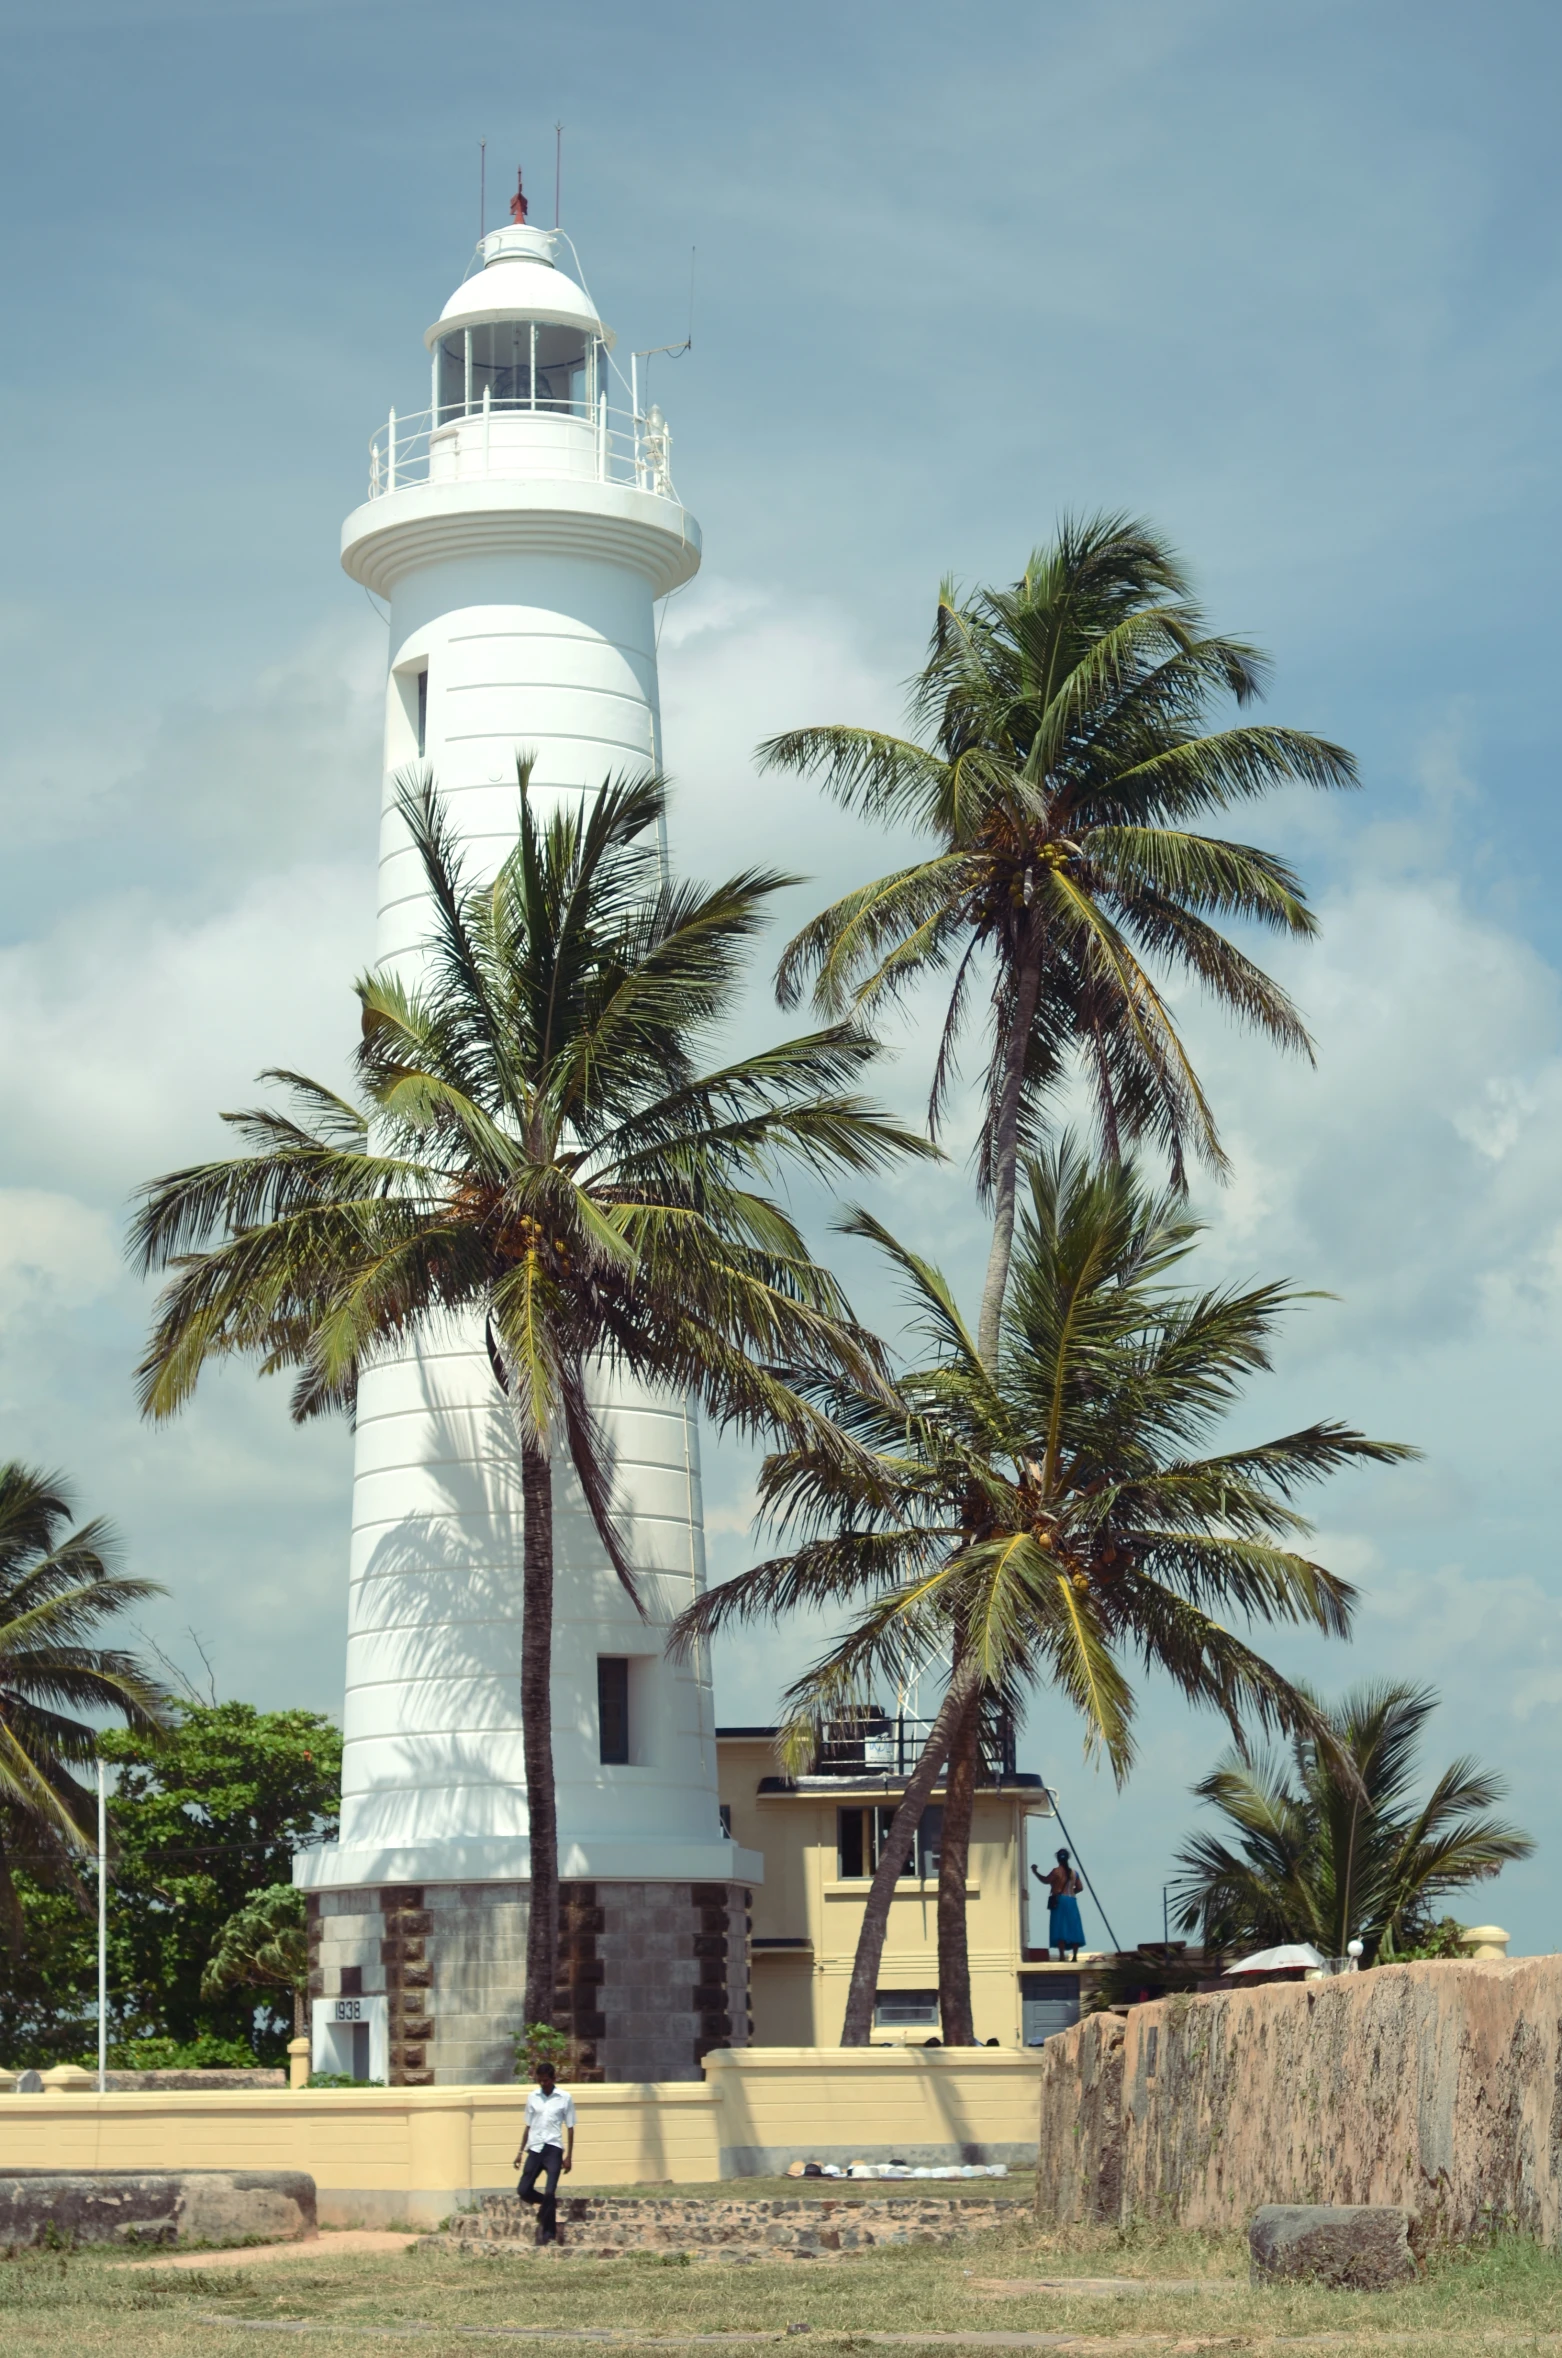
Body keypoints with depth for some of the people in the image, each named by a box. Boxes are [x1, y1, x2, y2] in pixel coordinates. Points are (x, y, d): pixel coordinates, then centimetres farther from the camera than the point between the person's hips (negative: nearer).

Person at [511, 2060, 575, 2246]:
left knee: (549, 2192, -12)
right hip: (535, 2148, 4)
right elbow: (528, 2126, 15)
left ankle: (549, 2233, -2)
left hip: (553, 2149, -4)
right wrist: (521, 2151, 11)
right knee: (523, 2190, -2)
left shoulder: (565, 2098, 0)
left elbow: (570, 2128, 2)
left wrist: (569, 2156, -2)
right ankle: (548, 2205, 26)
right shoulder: (532, 2097, 9)